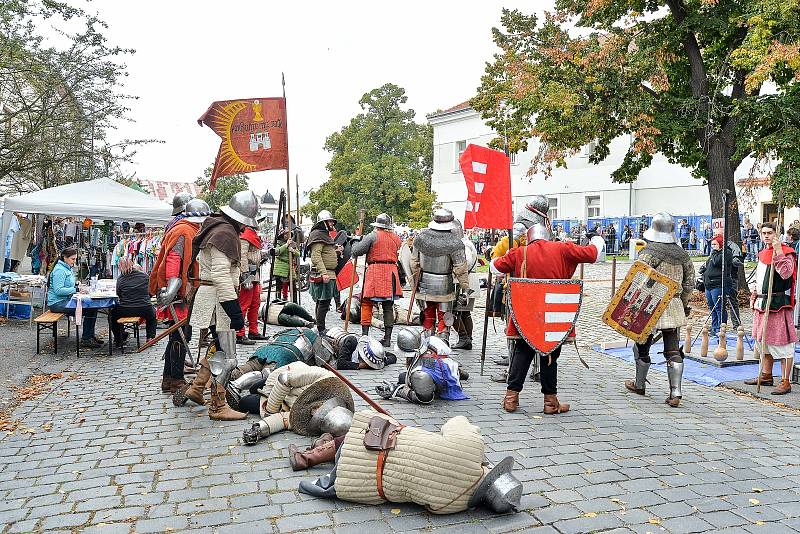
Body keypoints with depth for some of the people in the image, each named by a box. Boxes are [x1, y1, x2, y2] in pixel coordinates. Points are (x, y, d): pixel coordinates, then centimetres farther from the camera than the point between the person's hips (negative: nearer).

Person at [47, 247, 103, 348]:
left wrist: (77, 285, 8)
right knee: (89, 309, -23)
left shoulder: (68, 268, 16)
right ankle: (85, 339, -14)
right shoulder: (59, 270, -15)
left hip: (67, 300, 9)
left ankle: (90, 335, 0)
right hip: (58, 303, -9)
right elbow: (58, 290, -22)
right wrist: (76, 289, -23)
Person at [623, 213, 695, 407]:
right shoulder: (682, 253, 8)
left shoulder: (649, 252, -11)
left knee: (642, 347, 13)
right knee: (673, 351, 6)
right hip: (674, 308, 5)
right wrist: (683, 303, 27)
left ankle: (639, 384, 29)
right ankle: (675, 393, 0)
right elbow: (689, 283, 15)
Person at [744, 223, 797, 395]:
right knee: (764, 341, 17)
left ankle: (785, 382, -1)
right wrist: (755, 293, 17)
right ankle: (766, 376, 29)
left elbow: (786, 273, -27)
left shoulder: (786, 253, -9)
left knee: (782, 344, -6)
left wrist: (778, 252, -27)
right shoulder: (763, 253, 16)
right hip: (762, 303, 9)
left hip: (778, 304, -9)